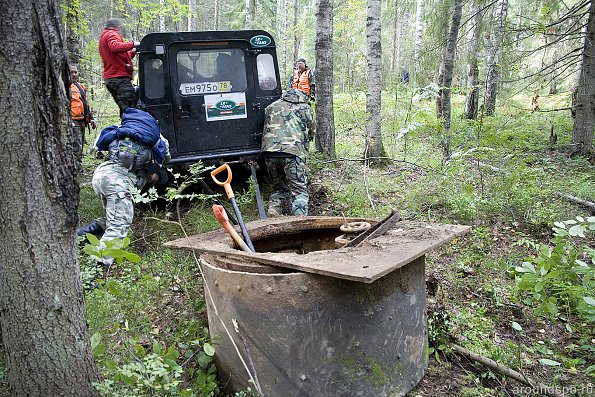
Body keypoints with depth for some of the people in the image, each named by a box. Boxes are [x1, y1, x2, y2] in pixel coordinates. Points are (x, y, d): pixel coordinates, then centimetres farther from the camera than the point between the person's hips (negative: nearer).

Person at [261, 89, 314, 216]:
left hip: (269, 151, 3)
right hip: (293, 152, -3)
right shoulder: (305, 108, 20)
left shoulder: (271, 106, 27)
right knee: (299, 190, 1)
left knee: (279, 187, 20)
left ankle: (273, 211, -2)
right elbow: (311, 132, 28)